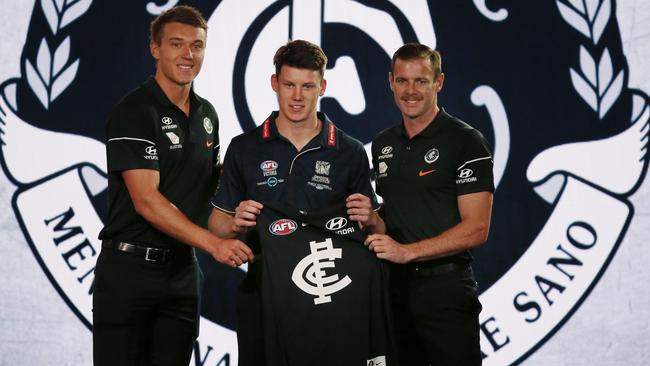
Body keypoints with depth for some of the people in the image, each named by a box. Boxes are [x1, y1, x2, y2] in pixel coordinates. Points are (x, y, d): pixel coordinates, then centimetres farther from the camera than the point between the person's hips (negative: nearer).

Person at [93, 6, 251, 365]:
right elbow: (147, 201, -21)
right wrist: (213, 243, -29)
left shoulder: (207, 114, 11)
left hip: (182, 269, 6)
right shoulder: (134, 112, -12)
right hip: (129, 267, -6)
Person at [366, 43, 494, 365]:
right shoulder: (382, 144, 12)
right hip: (394, 286, 6)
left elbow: (476, 230, -15)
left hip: (446, 289, -6)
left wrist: (407, 251, -20)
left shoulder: (465, 141, -8)